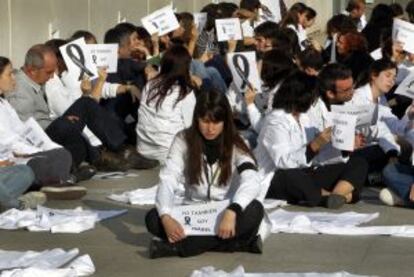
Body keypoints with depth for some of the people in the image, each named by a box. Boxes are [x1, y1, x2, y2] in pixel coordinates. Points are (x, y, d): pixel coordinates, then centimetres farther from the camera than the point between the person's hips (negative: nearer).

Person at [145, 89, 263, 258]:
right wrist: (166, 217, -36)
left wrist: (231, 211, -46)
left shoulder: (235, 145, -9)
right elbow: (167, 180, -15)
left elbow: (251, 182, -26)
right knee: (153, 218, -28)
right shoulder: (183, 140, -6)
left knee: (254, 210, -34)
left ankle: (177, 247, -35)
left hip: (224, 214, -1)